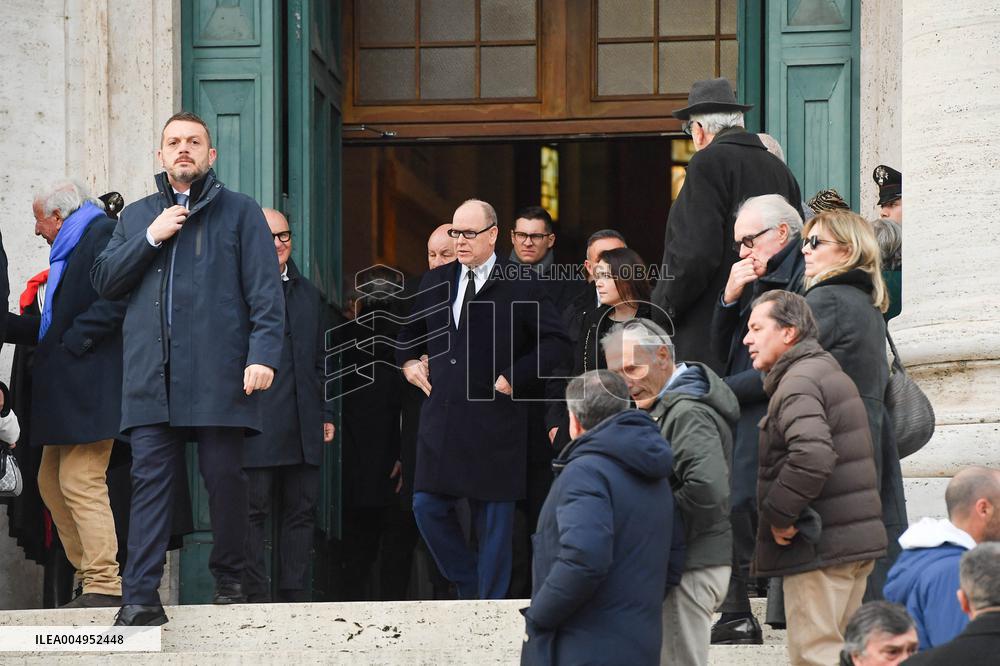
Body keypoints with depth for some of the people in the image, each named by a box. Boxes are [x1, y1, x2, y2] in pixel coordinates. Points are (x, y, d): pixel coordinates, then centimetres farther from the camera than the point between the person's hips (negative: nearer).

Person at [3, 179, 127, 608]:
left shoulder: (103, 233, -7)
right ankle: (89, 575, 12)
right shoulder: (69, 251, 23)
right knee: (52, 484, 11)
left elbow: (115, 300, -21)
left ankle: (104, 585, -13)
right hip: (64, 393, 11)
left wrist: (73, 343, -19)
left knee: (81, 484, -13)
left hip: (87, 387, -11)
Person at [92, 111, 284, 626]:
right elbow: (104, 280, 11)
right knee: (149, 478, -6)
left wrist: (263, 352, -12)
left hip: (218, 372, -2)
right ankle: (141, 597, -11)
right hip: (151, 375, 2)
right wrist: (150, 238, -1)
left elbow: (265, 292, 1)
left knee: (224, 477, 1)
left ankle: (229, 579, 16)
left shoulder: (239, 213, 9)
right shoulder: (137, 217, 20)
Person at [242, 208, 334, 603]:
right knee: (253, 508, -5)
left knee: (300, 510, 6)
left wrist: (325, 413, 18)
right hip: (256, 421, -7)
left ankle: (295, 596, 9)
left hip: (303, 426, 7)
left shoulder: (308, 293, 21)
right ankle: (255, 596, -4)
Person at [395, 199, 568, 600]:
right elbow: (409, 332, 30)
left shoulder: (521, 286, -3)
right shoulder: (434, 283, 13)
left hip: (494, 422, -5)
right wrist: (408, 361, 12)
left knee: (493, 518, 1)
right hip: (441, 422, 5)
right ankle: (470, 586, 17)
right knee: (427, 507, 1)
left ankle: (491, 601, 10)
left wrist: (513, 378, -10)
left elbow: (554, 341, -3)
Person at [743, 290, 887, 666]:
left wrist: (779, 515, -20)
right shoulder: (831, 374, 20)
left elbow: (813, 455, -31)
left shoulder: (798, 383, -14)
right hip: (859, 537, 10)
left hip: (819, 547, -10)